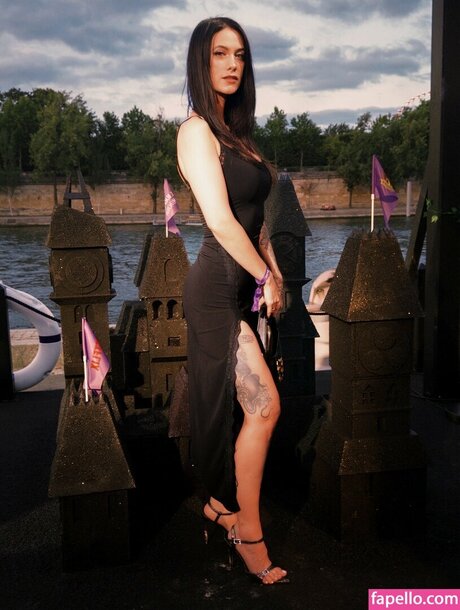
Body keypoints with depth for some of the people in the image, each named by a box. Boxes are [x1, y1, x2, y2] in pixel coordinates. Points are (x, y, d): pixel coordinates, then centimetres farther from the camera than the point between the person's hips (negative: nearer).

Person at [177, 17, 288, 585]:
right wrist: (265, 278, -8)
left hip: (243, 285, 9)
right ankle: (248, 532, 7)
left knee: (231, 405, 15)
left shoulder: (235, 130, 17)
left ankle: (222, 501, 31)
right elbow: (221, 221, -18)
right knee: (263, 405, -8)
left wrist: (274, 270, 5)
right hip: (218, 286, -8)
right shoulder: (196, 129, -11)